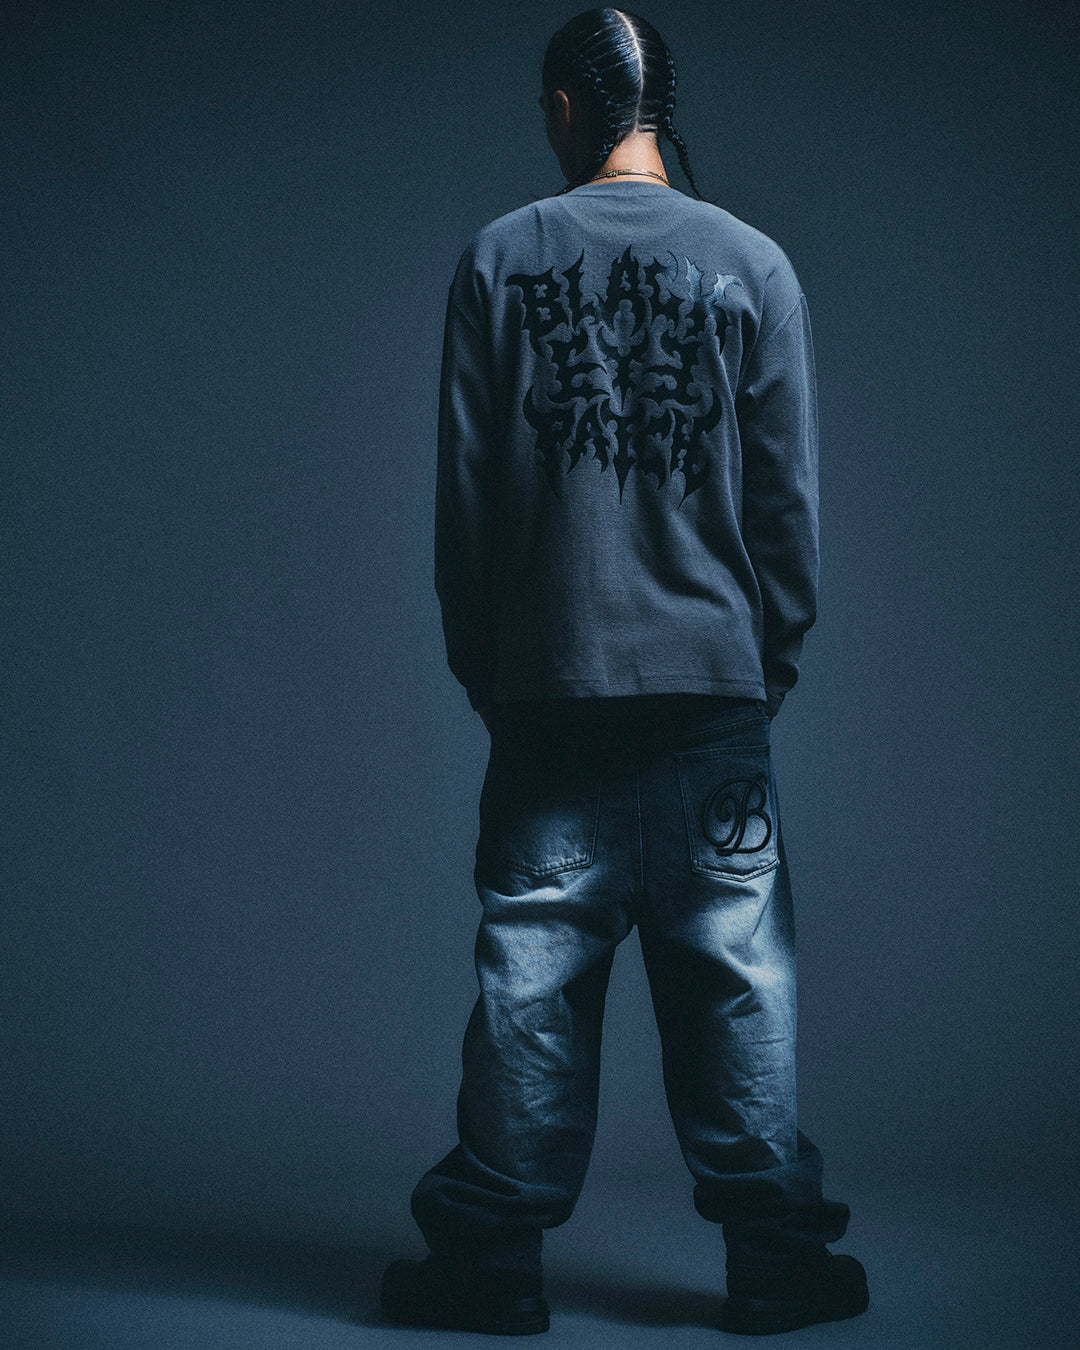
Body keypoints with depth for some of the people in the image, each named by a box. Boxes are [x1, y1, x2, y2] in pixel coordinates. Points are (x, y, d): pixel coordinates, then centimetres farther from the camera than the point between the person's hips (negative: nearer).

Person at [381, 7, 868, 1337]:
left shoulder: (497, 259, 2)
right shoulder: (751, 262, 2)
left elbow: (461, 490, 3)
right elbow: (789, 492, 2)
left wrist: (478, 662, 11)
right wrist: (776, 654, 13)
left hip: (546, 680, 0)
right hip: (714, 680, 0)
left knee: (530, 971, 5)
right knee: (736, 973, 5)